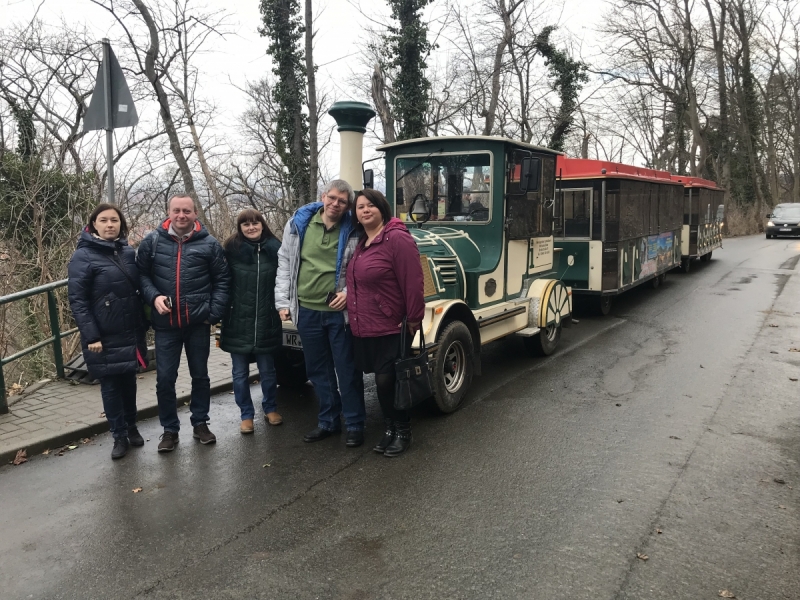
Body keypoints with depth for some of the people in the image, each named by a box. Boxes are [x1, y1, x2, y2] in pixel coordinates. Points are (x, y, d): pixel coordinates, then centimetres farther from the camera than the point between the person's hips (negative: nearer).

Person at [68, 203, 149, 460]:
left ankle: (131, 427, 32)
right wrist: (91, 336, -17)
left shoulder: (128, 252, 6)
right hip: (104, 336, -4)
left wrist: (143, 324, 8)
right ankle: (119, 436, 20)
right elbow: (77, 299, -12)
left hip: (131, 332, 4)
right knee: (110, 385, 6)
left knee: (129, 380, 16)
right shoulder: (83, 256, -9)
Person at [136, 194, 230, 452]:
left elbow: (222, 280, 1)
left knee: (200, 375, 13)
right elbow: (141, 274, 6)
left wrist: (214, 313, -6)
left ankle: (200, 423, 30)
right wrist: (153, 296, -12)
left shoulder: (209, 244, -3)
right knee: (165, 378, 5)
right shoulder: (152, 242, -1)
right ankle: (170, 429, 22)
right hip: (165, 324, 0)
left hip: (198, 323, 0)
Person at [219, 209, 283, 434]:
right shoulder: (231, 249, -4)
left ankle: (270, 409, 31)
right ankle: (246, 415, 23)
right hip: (238, 321, -1)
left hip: (266, 321, 1)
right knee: (240, 372, 8)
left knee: (267, 369, 13)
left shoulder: (274, 248, 1)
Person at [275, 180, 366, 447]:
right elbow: (285, 263, 7)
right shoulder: (299, 223, 2)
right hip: (307, 310, 3)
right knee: (318, 369, 14)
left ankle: (355, 425, 17)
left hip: (339, 311, -3)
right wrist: (283, 301, 3)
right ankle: (328, 420, 29)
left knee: (347, 369, 3)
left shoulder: (353, 231, -4)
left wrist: (349, 292, -14)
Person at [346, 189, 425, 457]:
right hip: (364, 330, 8)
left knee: (389, 381, -1)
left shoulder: (397, 238, -16)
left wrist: (413, 320, -16)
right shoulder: (361, 242, 11)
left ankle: (403, 432, 19)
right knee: (381, 382, 16)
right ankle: (389, 429, 30)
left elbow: (413, 284, -19)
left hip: (391, 330, -8)